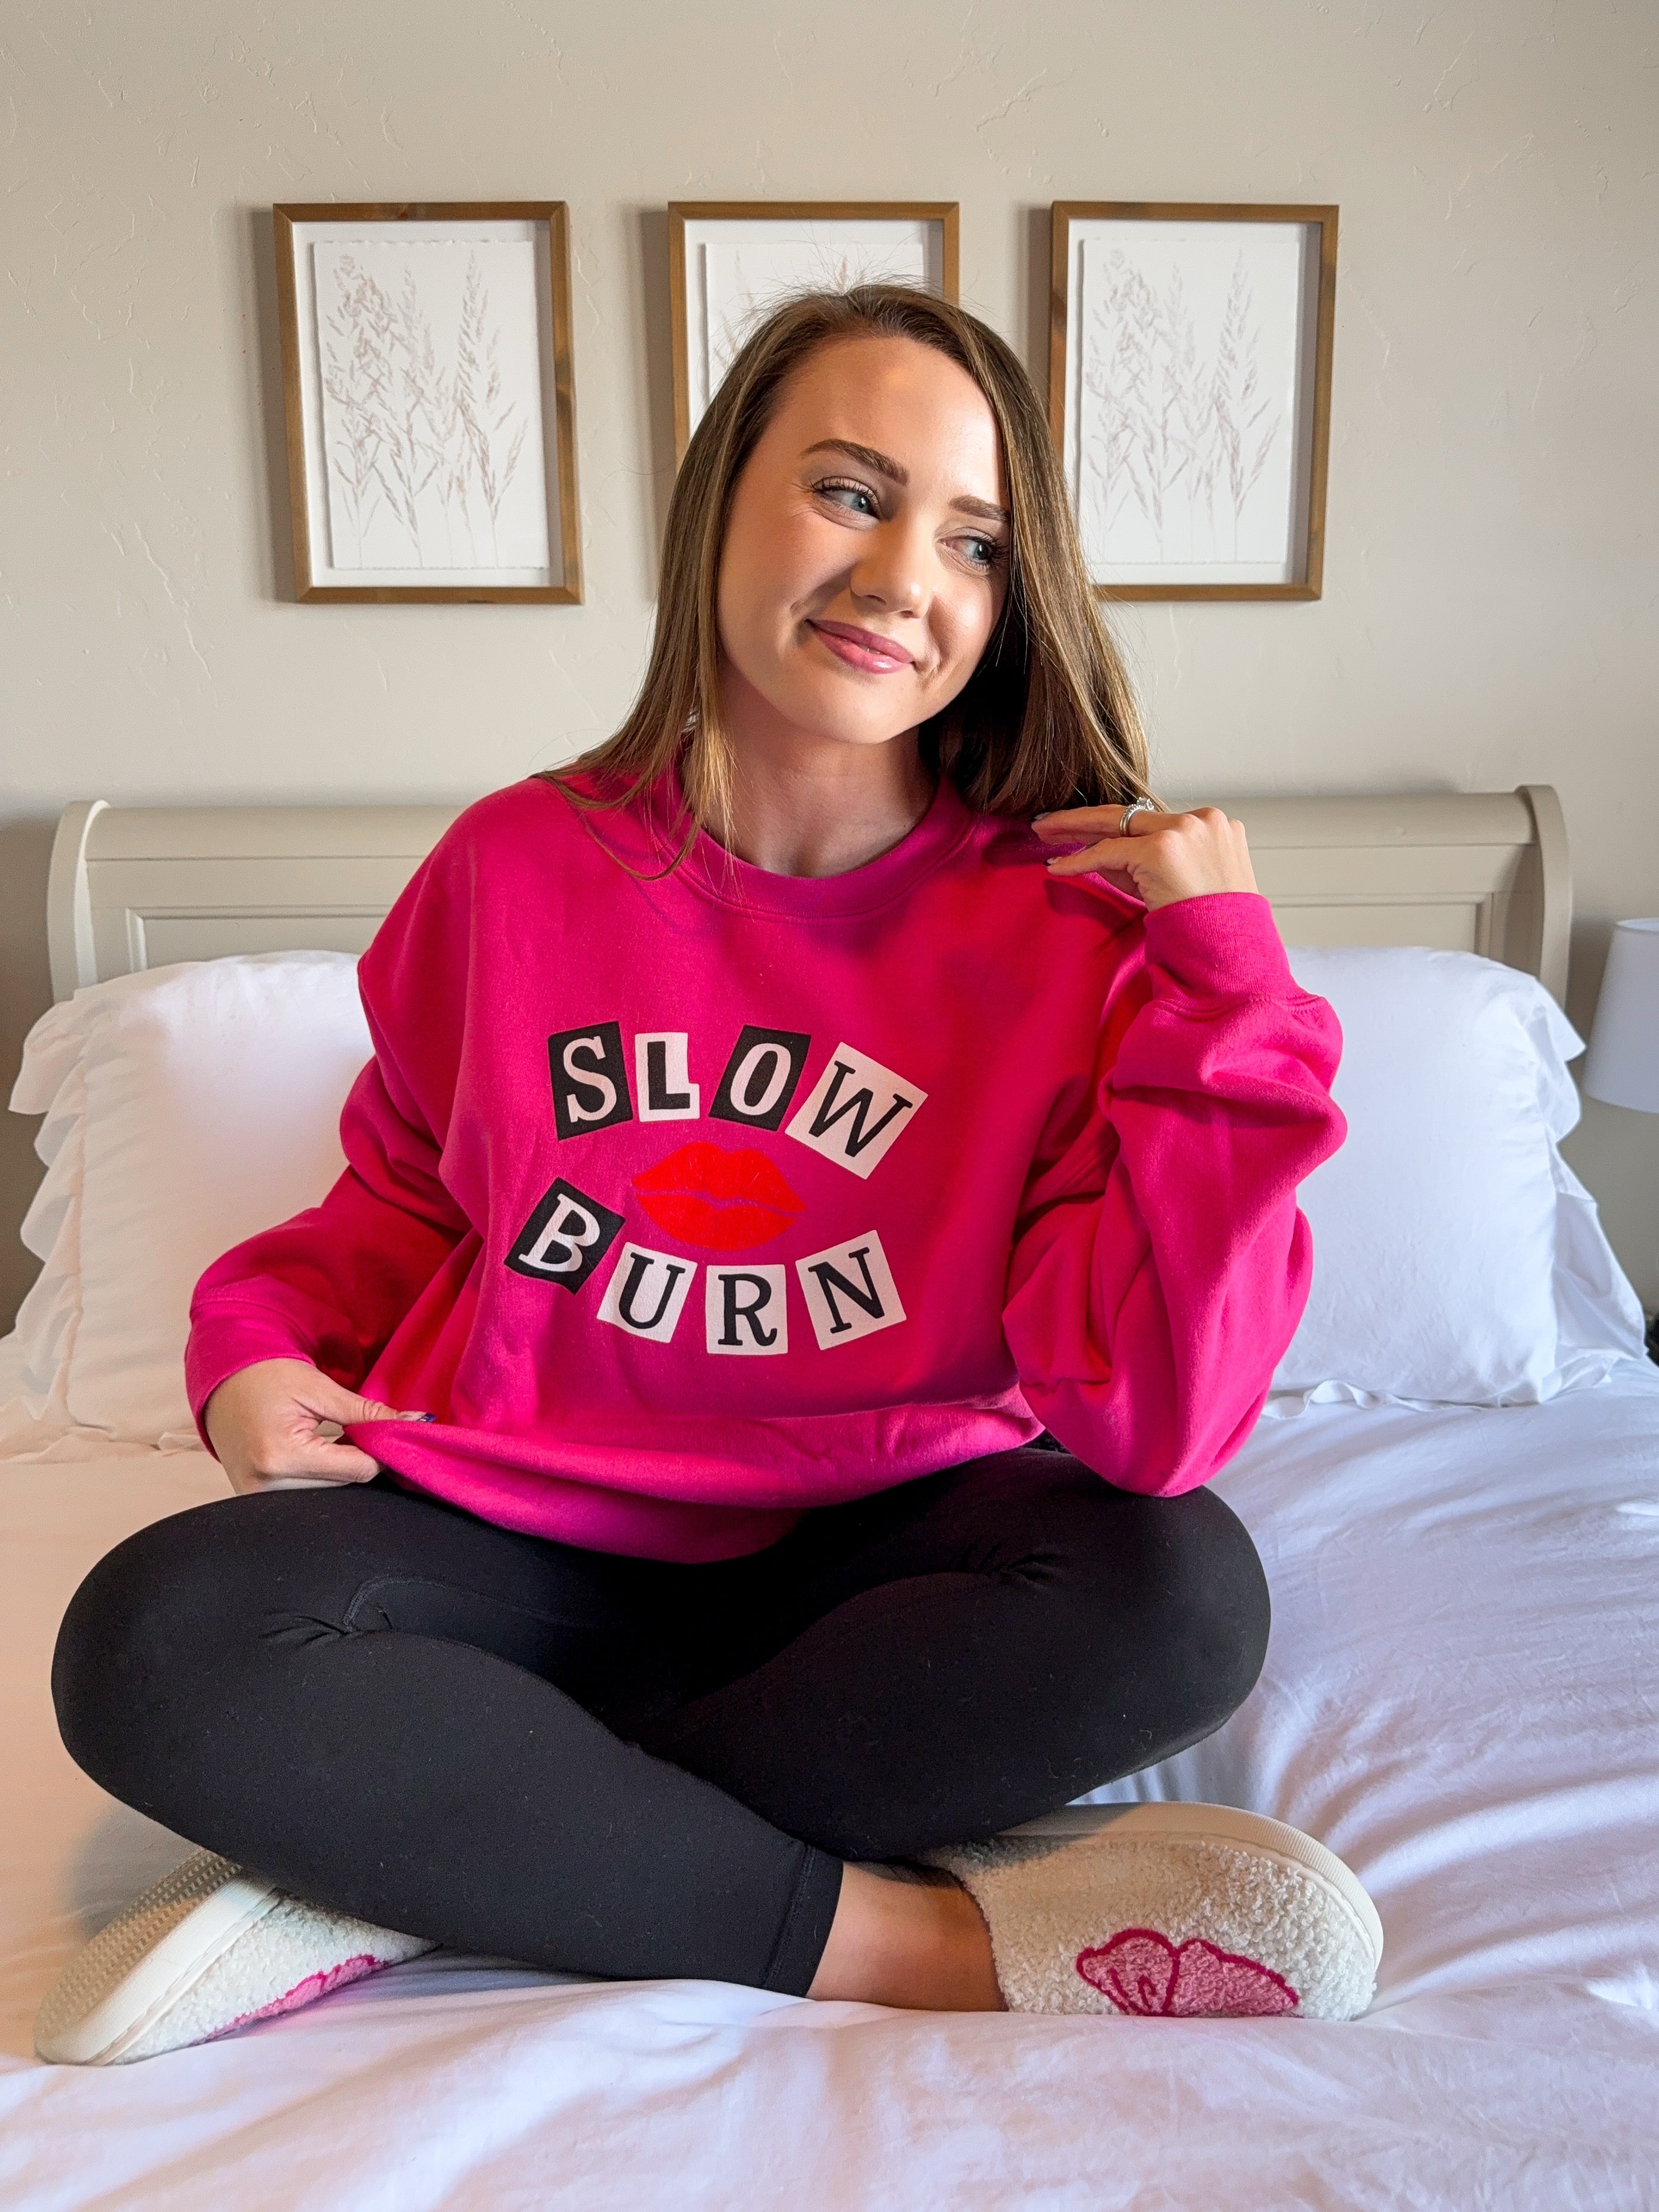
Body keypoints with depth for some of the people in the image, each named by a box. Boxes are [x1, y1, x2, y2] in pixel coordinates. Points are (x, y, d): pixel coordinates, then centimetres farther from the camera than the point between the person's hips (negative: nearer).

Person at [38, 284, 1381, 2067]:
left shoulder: (1073, 927, -10)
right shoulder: (518, 865, -3)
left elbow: (1156, 1425, -20)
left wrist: (1232, 985, -23)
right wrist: (259, 1342, -4)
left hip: (880, 1540, 0)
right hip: (522, 1542, 2)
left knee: (1183, 1596, -30)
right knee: (152, 1644, -24)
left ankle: (404, 1862, -21)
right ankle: (901, 1937, -21)